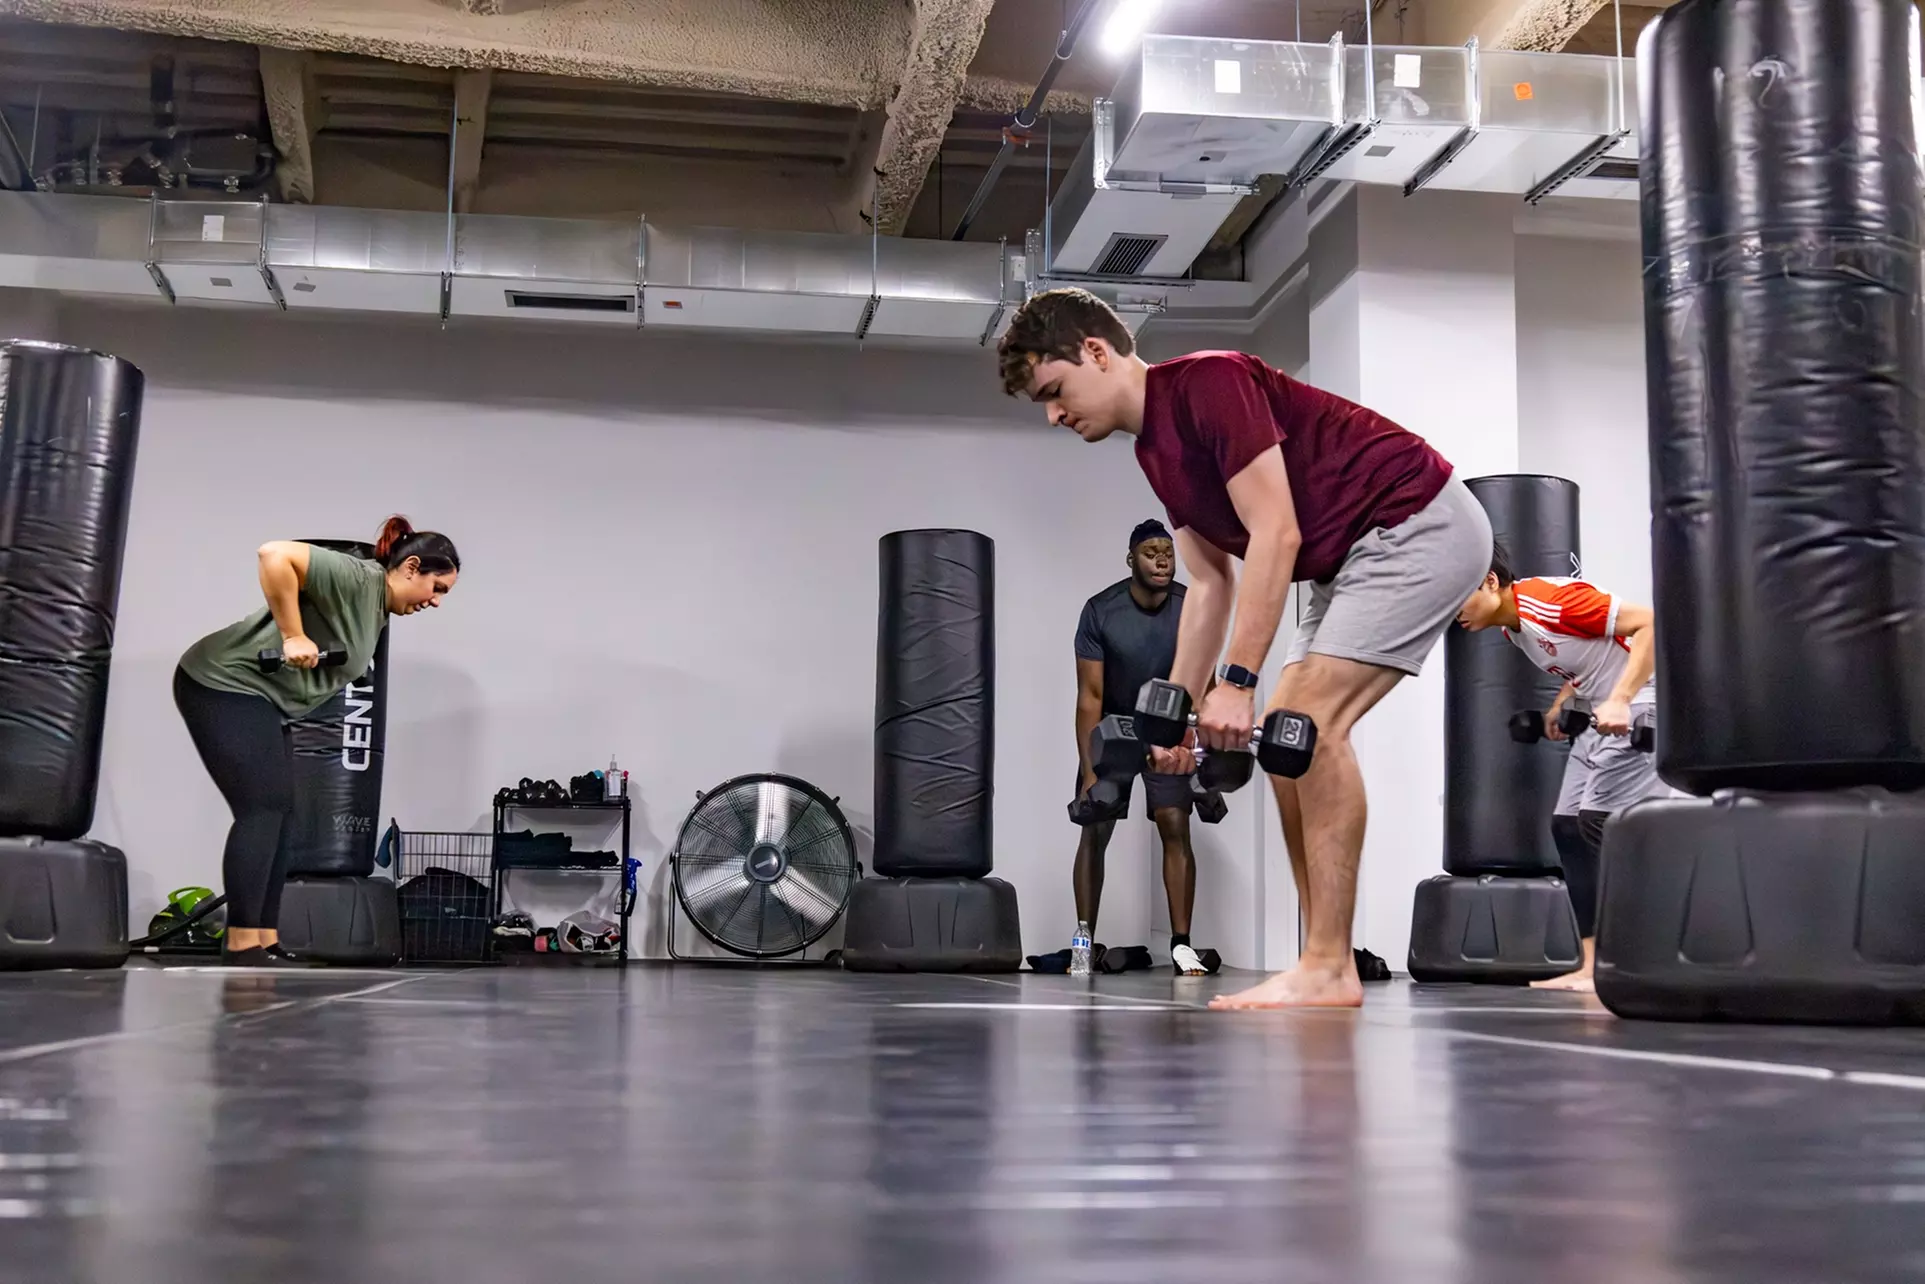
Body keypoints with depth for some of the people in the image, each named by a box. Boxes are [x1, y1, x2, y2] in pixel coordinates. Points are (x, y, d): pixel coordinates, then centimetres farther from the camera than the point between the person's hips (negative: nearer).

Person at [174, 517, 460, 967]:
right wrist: (293, 635, -26)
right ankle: (242, 950, -13)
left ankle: (265, 944, 9)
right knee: (261, 809, -14)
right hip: (223, 684, -10)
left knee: (276, 812, 7)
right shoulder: (358, 577, -18)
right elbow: (275, 555, -30)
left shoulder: (379, 612, 12)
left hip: (257, 698, 10)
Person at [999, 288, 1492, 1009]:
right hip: (1354, 556, 10)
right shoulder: (1153, 451, 10)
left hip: (1424, 524, -10)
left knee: (1312, 721, -18)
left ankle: (1329, 969, -14)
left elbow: (1276, 534, -24)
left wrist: (1237, 684, -25)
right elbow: (1211, 582, 13)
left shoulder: (1209, 382, -18)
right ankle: (1326, 964, 7)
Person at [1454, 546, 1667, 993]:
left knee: (1597, 823, -18)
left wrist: (1620, 701, -31)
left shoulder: (1554, 601, -24)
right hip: (1604, 716, 10)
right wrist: (1561, 704, 4)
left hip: (1638, 707, -10)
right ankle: (1593, 967, 6)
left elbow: (1651, 623, -26)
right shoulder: (1510, 623, 6)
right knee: (1568, 825, 5)